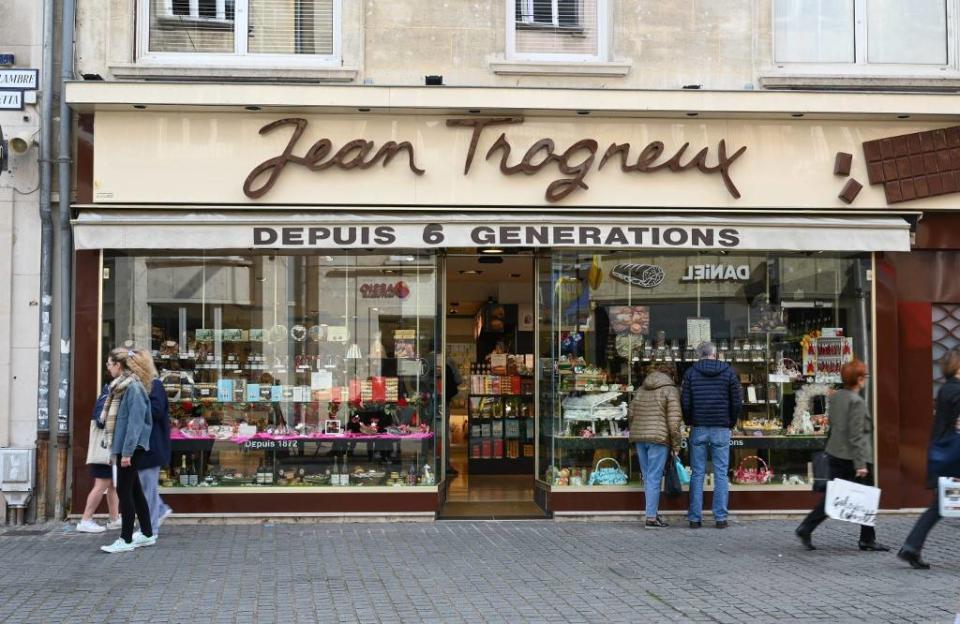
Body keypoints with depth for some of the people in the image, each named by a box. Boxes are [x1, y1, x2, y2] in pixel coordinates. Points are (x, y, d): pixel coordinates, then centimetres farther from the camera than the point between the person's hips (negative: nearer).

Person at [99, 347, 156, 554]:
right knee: (134, 490, 14)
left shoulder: (133, 387, -17)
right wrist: (118, 449, 16)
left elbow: (135, 421, -20)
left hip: (130, 447, -10)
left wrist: (127, 451, -22)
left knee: (124, 490, -6)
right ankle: (147, 534, 22)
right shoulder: (120, 386, 13)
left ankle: (126, 540, 0)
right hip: (123, 446, 10)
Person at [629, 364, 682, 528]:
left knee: (648, 477, 13)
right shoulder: (670, 390, -2)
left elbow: (631, 415, 16)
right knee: (654, 478, -4)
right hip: (658, 438, -6)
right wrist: (676, 445, -4)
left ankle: (653, 514, 17)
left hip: (639, 437, 6)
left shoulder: (641, 390, 17)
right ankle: (651, 518, -5)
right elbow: (674, 420, -9)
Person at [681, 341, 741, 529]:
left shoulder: (691, 372, 1)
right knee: (721, 474, 3)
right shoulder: (728, 372, 2)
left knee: (697, 473, 4)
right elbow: (737, 401, 0)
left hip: (698, 429, 0)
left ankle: (695, 518, 2)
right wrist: (732, 422, 13)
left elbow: (685, 402, -2)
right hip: (721, 429, 0)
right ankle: (720, 517, 0)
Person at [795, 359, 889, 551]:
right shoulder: (857, 402, -16)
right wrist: (860, 464, -19)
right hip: (853, 456, -8)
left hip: (835, 454, 8)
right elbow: (856, 435, -20)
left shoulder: (835, 397, 8)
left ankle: (805, 528, 0)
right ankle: (867, 539, 14)